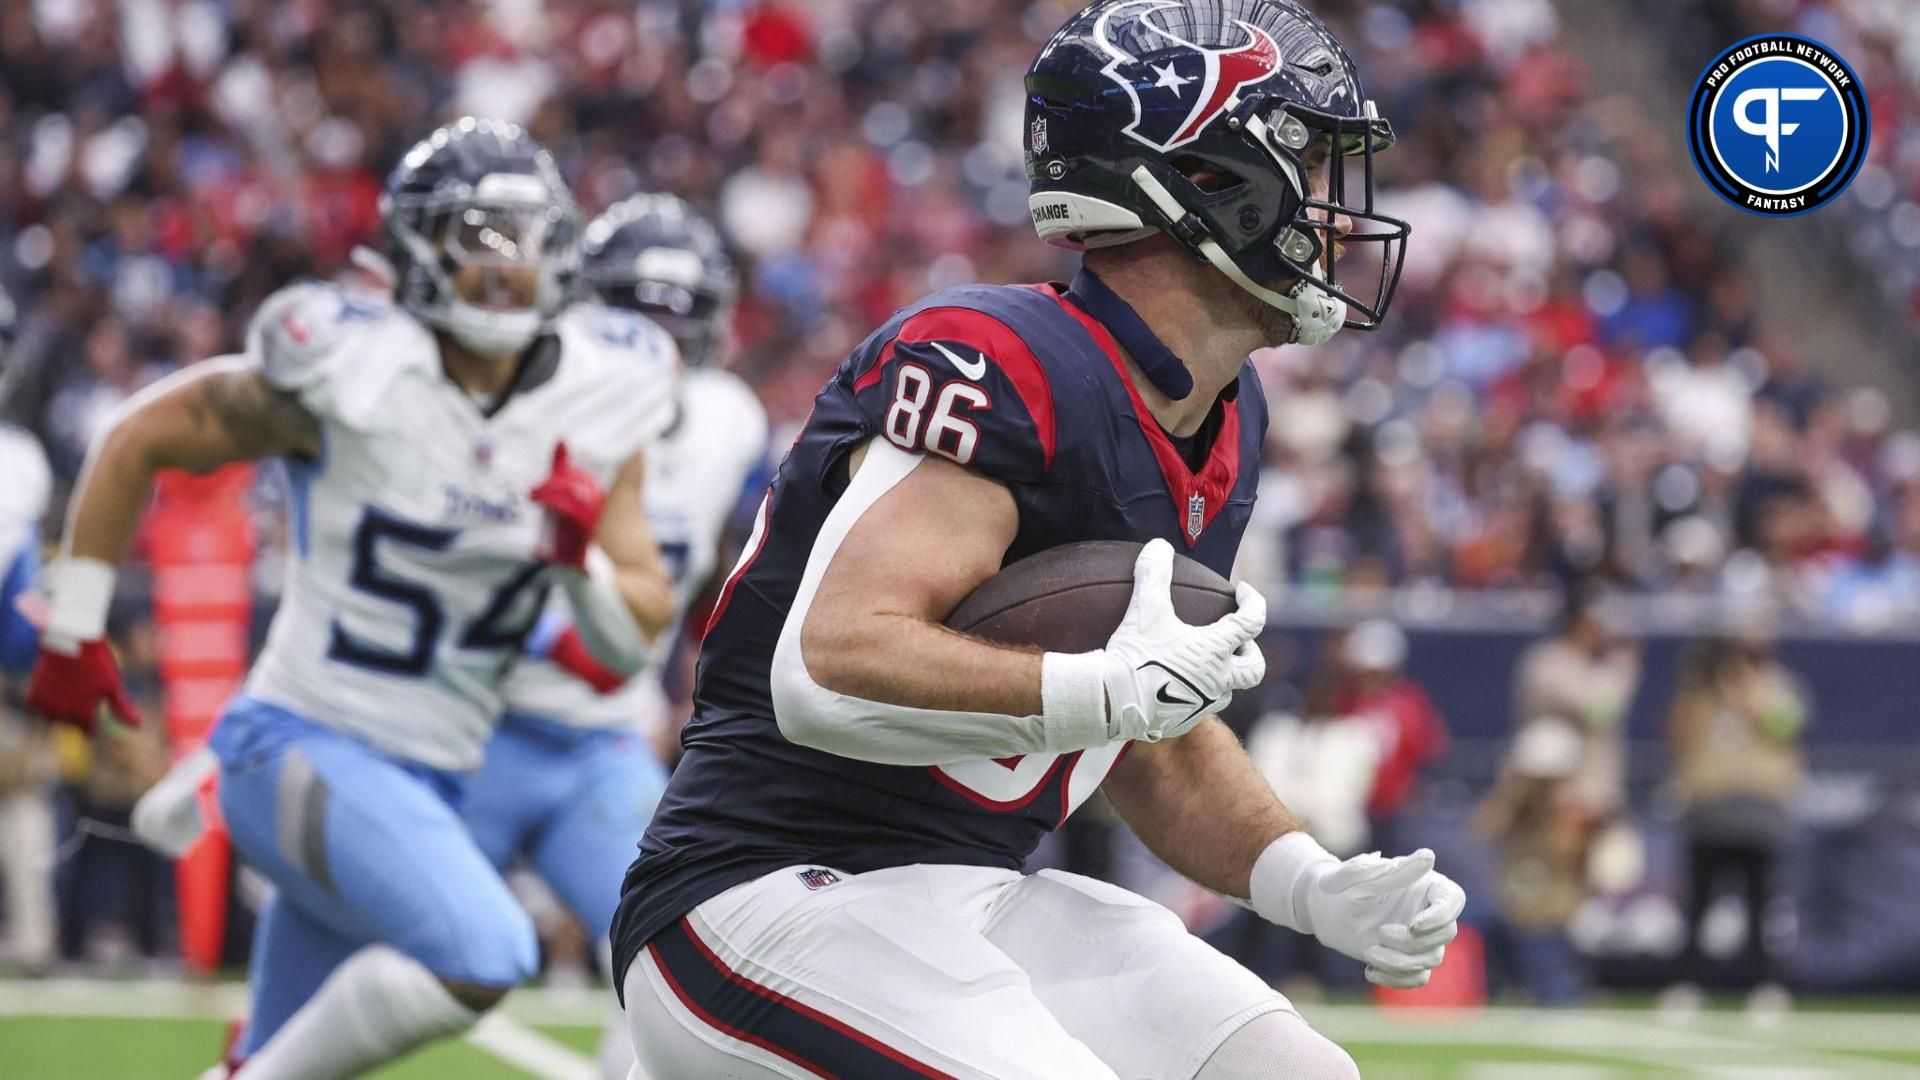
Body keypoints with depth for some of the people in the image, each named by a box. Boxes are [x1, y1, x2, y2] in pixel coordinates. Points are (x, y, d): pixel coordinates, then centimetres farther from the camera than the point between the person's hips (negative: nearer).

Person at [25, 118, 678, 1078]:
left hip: (424, 784, 6)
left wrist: (583, 558, -15)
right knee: (481, 955, -28)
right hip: (301, 748, -6)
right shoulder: (353, 375, -13)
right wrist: (72, 633, 3)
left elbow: (636, 640, 7)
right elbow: (139, 442, -1)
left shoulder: (596, 407, 1)